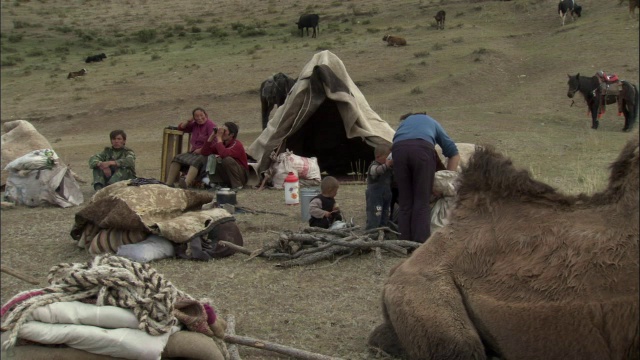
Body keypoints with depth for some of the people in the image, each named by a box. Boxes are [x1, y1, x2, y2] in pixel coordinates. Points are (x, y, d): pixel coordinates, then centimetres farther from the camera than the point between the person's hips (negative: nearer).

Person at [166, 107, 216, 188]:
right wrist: (189, 120, 9)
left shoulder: (210, 125, -5)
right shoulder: (195, 125, 16)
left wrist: (200, 150, -17)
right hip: (194, 153, 8)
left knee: (195, 161, -37)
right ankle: (169, 183, -23)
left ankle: (186, 183, -61)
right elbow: (180, 127, 23)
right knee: (177, 158, -12)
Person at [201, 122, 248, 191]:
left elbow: (224, 154, -40)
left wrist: (219, 138, -29)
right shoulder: (221, 143, 0)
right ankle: (217, 183, -7)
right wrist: (211, 137, -13)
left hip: (242, 176, -6)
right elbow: (205, 153, -6)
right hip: (226, 176, 7)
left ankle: (237, 185, -20)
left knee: (227, 159, -31)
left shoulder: (237, 145, -21)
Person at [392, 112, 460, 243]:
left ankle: (405, 242, 6)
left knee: (405, 201, 9)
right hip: (423, 149, -2)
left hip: (399, 149, 2)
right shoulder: (432, 123, 37)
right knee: (422, 201, 2)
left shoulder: (404, 122, 42)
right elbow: (453, 153, 29)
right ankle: (421, 241, -7)